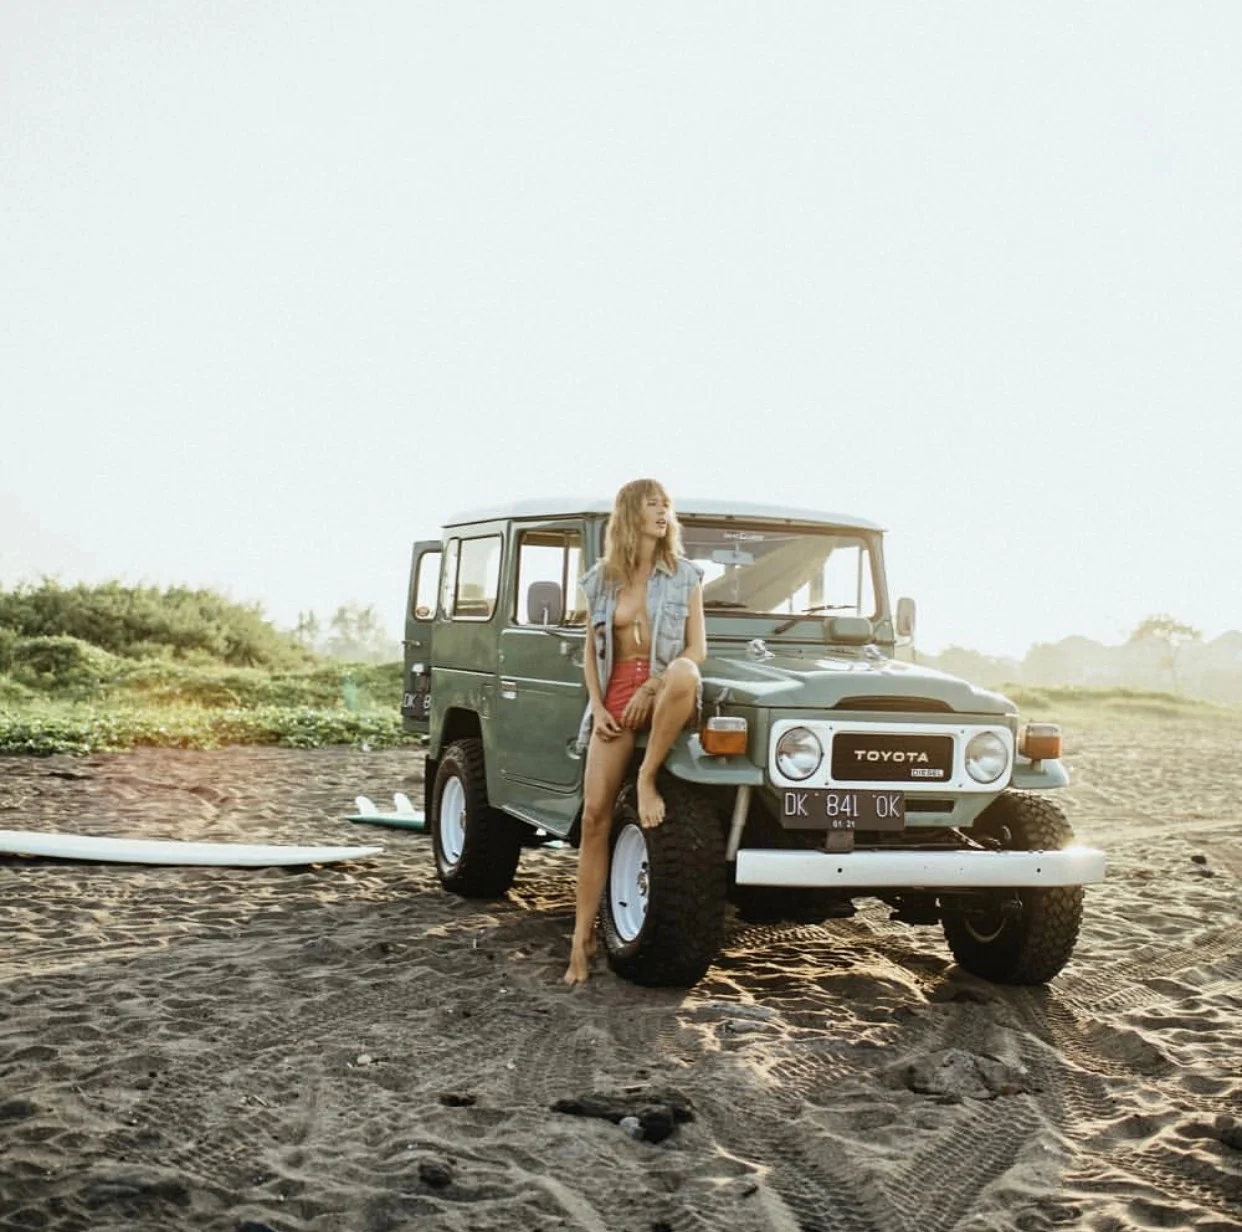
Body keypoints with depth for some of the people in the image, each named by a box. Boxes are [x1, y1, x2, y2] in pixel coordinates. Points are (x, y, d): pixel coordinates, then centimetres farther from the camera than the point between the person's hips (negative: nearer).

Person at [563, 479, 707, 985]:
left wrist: (652, 688, -14)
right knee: (595, 816, -8)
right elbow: (591, 652, 12)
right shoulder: (600, 580, 9)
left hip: (663, 696, -1)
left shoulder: (685, 576, 4)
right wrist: (597, 706, -3)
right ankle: (583, 940, -3)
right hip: (614, 701, 2)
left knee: (684, 674, -40)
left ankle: (648, 778, -21)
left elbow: (697, 649, -1)